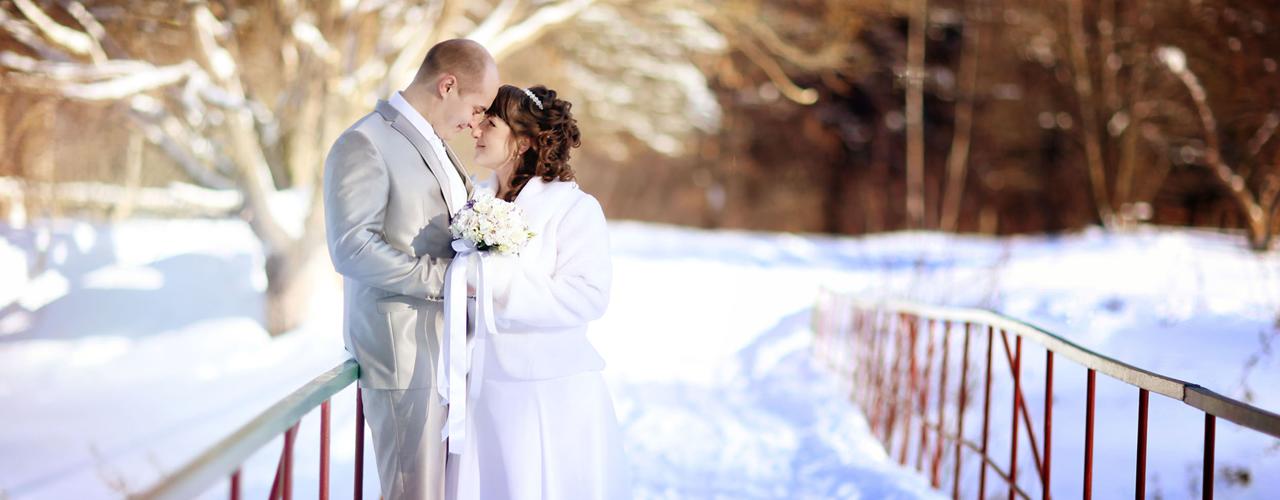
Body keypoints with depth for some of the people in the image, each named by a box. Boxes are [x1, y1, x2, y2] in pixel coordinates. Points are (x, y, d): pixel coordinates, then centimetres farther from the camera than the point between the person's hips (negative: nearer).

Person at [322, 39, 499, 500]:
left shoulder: (433, 144, 17)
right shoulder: (364, 144, -12)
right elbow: (352, 249, -21)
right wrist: (445, 276, -20)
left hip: (448, 348, 9)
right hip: (404, 352, -9)